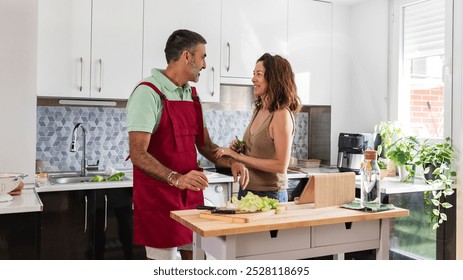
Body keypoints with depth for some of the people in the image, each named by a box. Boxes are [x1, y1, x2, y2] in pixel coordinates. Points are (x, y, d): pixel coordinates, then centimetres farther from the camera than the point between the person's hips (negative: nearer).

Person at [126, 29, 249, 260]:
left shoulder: (192, 95, 11)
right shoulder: (148, 92, -14)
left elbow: (205, 146, 16)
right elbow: (137, 154, -21)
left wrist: (231, 162, -2)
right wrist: (176, 178, -34)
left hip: (192, 195, 7)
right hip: (158, 197, -7)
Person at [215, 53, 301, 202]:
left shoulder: (281, 114, -18)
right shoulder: (258, 110, 5)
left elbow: (281, 165, -21)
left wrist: (239, 156, -19)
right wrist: (239, 148, -3)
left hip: (269, 195, -7)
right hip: (246, 190, 7)